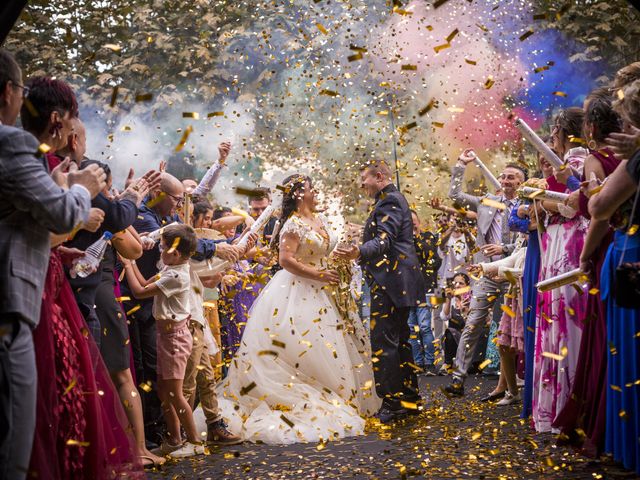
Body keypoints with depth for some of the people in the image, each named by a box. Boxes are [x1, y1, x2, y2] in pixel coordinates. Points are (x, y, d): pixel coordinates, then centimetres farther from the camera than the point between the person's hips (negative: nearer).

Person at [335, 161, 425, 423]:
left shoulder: (389, 200, -11)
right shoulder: (394, 198, 22)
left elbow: (385, 239, -25)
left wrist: (360, 252, -42)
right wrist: (360, 253, 42)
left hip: (390, 281, -11)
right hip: (398, 281, 11)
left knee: (383, 341, -12)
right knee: (399, 340, 14)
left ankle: (391, 403, -12)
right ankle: (409, 398, 20)